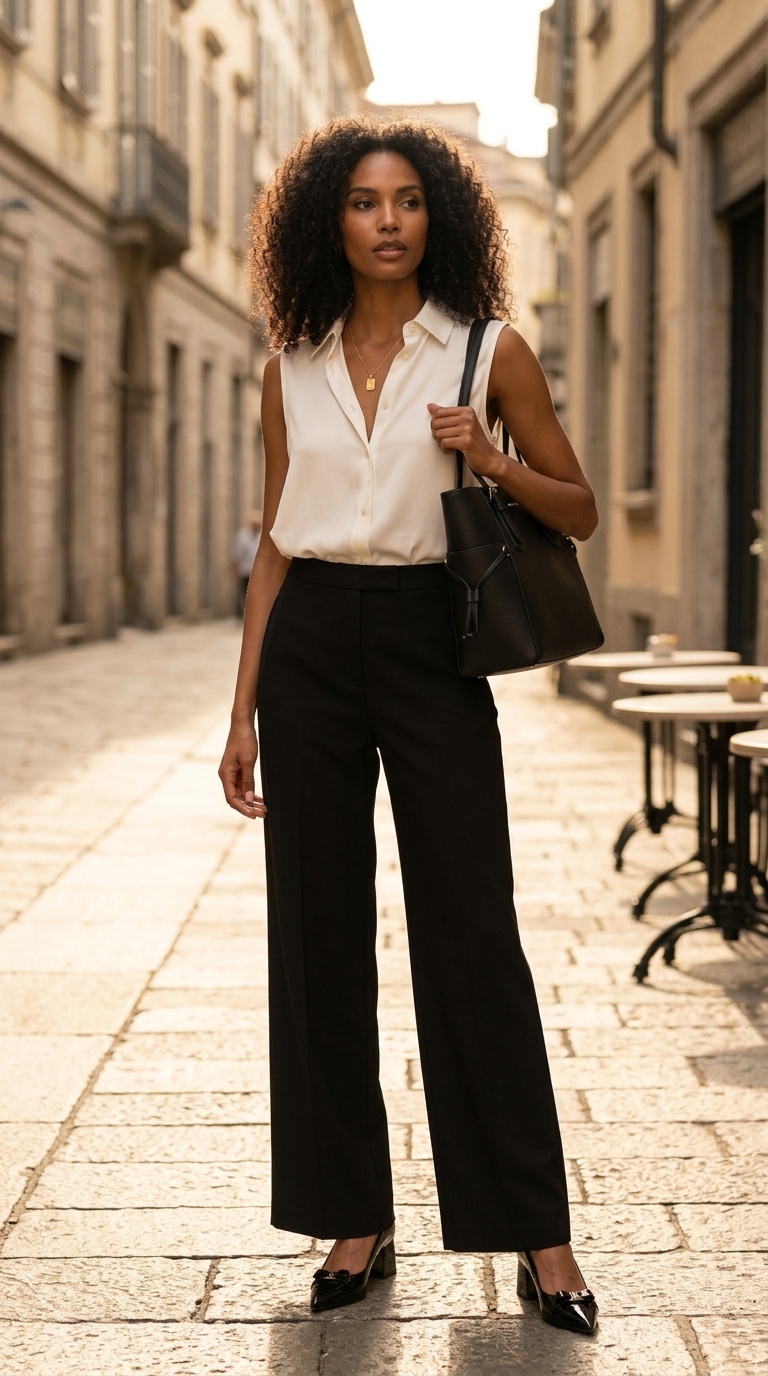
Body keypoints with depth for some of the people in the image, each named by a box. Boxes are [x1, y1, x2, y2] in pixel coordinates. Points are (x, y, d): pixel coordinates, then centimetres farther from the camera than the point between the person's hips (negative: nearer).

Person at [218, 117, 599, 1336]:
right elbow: (275, 545, 11)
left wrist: (493, 460, -14)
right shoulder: (292, 368, 9)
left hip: (429, 641, -3)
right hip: (310, 647, 3)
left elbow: (578, 511, 6)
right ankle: (355, 1219, 14)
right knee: (319, 933, 4)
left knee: (472, 937, -4)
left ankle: (538, 1233, 4)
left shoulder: (491, 350, 2)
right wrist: (244, 711, 5)